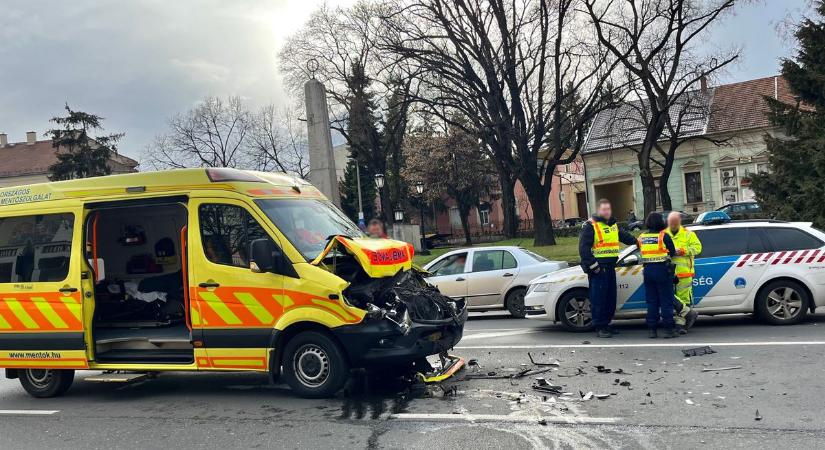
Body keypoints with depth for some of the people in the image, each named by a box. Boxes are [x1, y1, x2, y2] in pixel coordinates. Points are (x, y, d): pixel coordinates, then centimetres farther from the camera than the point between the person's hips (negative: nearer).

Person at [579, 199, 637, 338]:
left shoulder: (613, 225, 17)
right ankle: (599, 328, -1)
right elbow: (583, 248, -15)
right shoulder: (590, 226, -9)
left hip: (610, 268, 8)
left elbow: (625, 236, 33)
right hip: (597, 268, -8)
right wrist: (593, 265, -18)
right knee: (598, 299, -7)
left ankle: (606, 324, 23)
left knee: (611, 298, 12)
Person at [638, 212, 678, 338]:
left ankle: (651, 329, 11)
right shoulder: (664, 236, -7)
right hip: (662, 270, -4)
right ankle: (668, 329, 3)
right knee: (666, 301, 3)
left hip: (647, 270, 4)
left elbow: (641, 252, 10)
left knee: (651, 301, 10)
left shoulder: (642, 237, 6)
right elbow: (672, 252, 0)